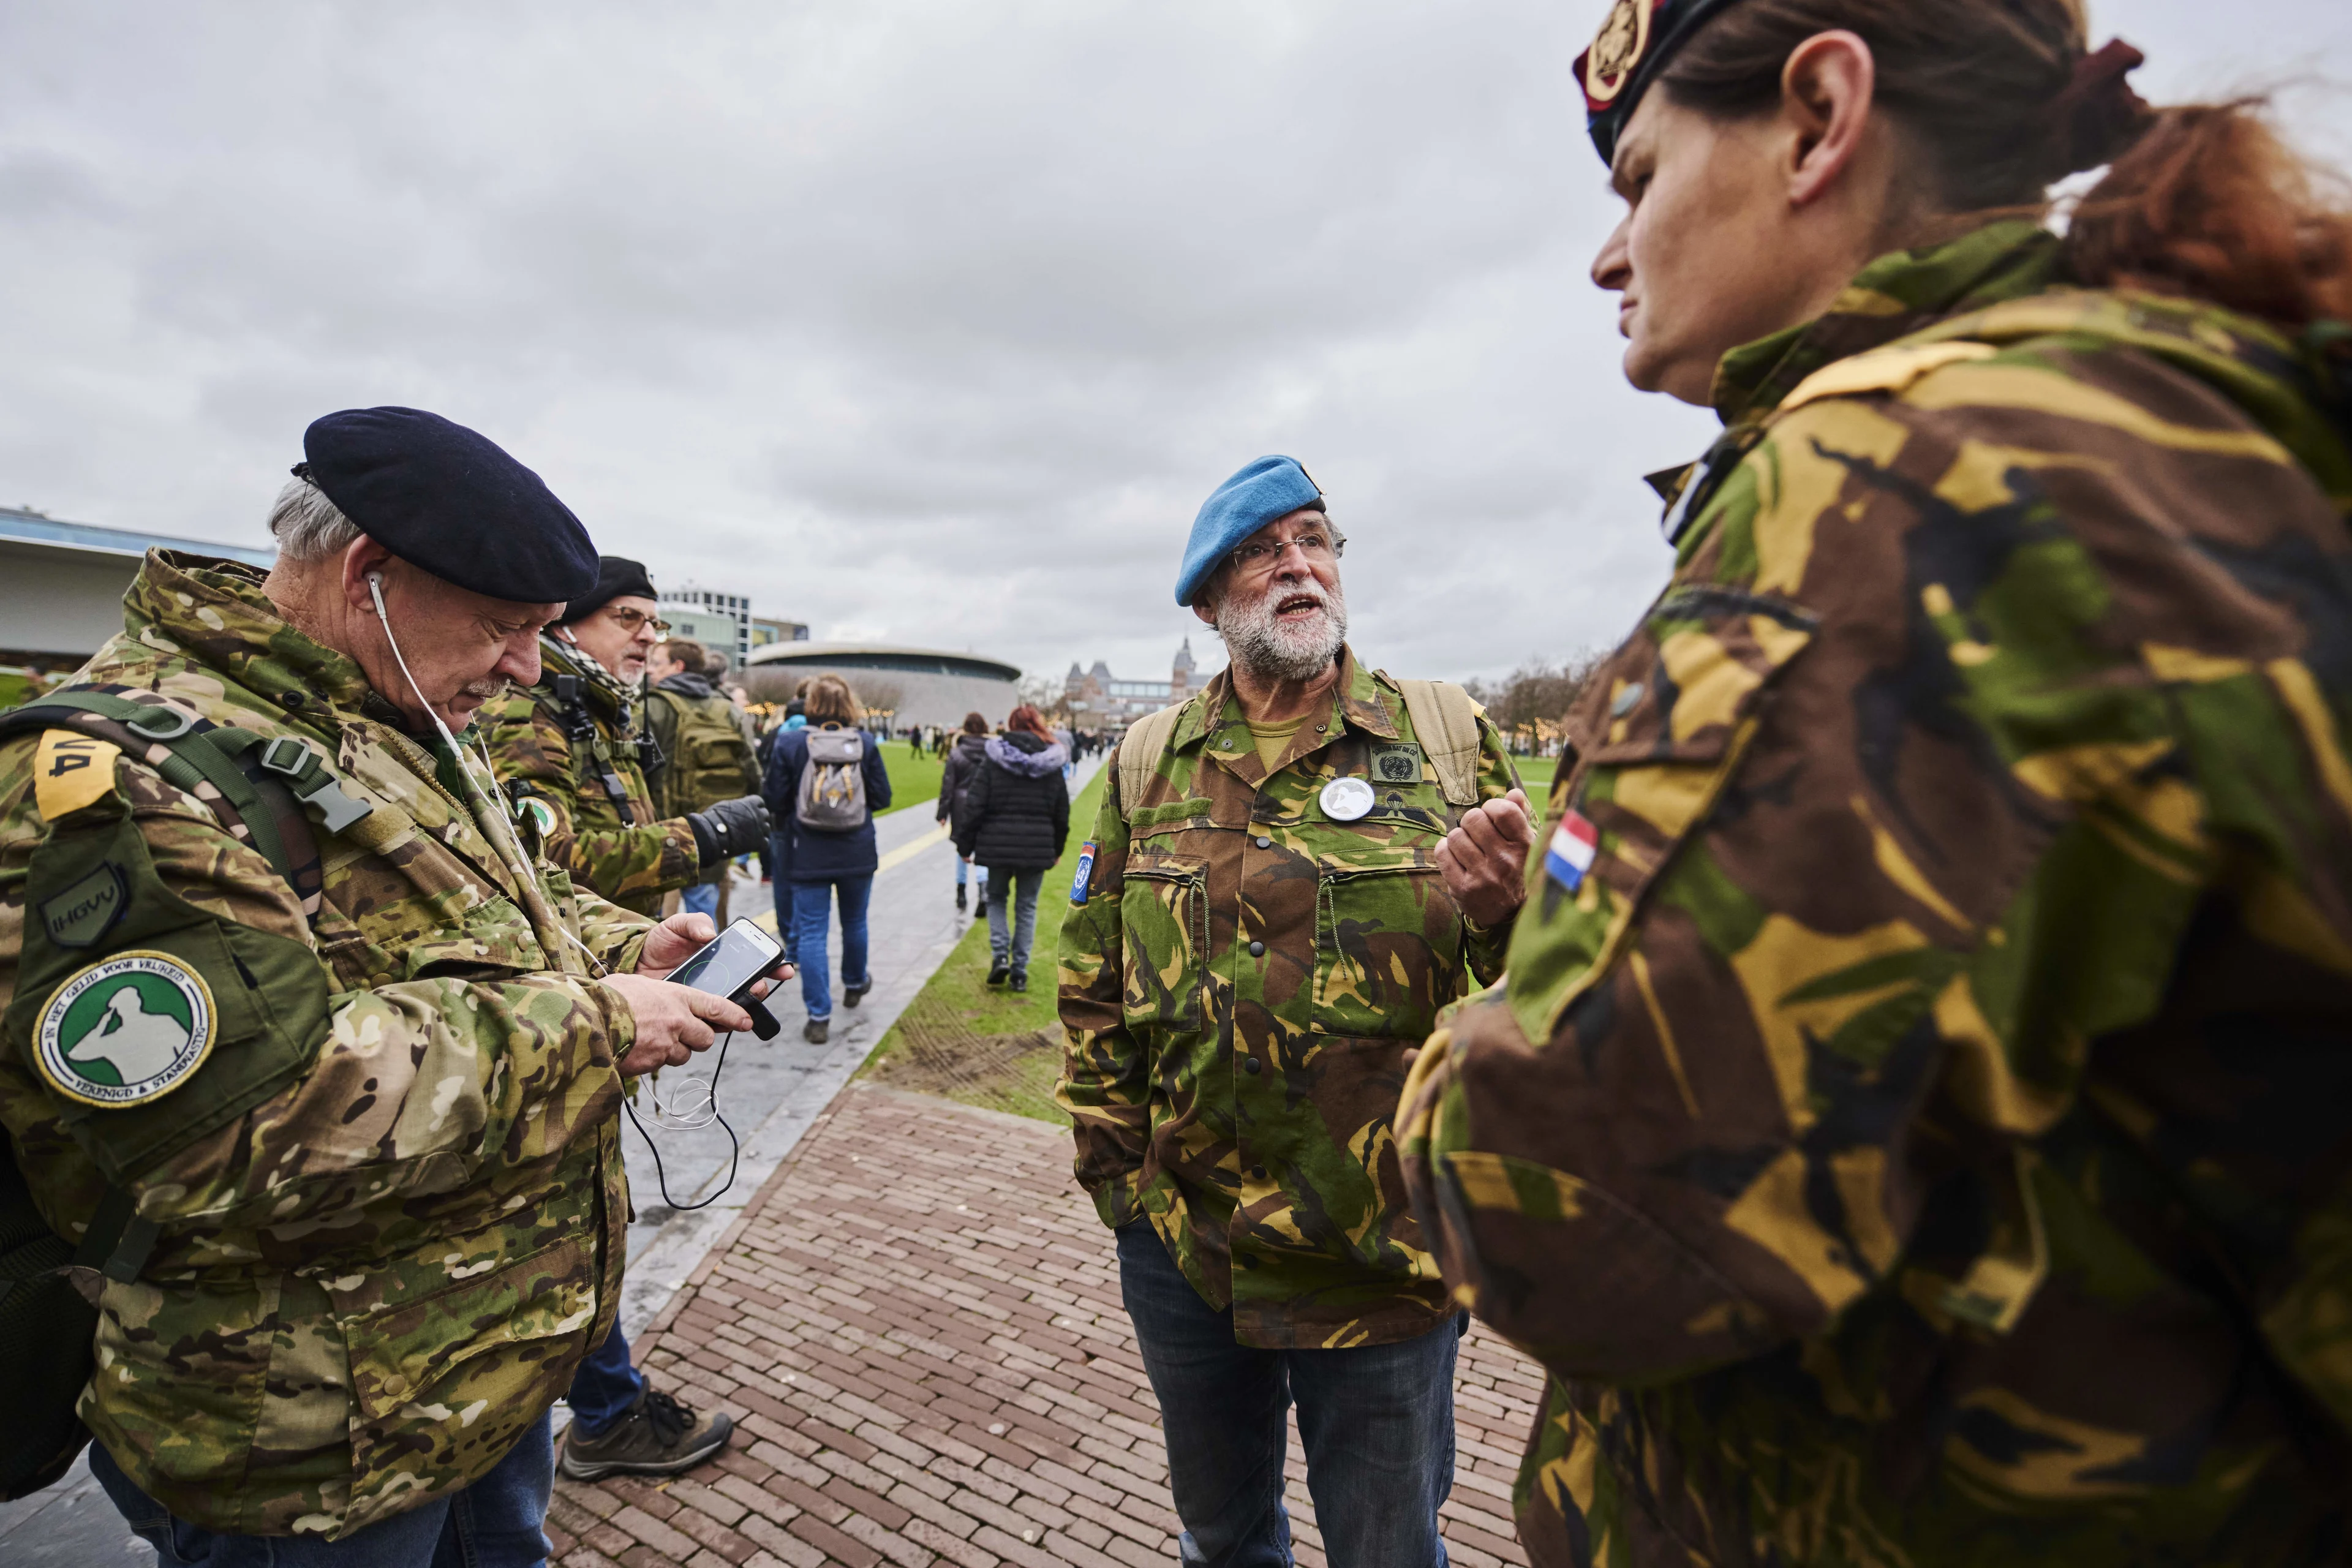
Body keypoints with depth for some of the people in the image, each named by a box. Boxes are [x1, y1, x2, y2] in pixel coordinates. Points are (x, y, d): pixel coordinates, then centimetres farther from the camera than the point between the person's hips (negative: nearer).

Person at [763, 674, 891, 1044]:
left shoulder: (790, 743, -9)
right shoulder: (866, 743, -6)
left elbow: (775, 800, -5)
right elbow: (882, 797, -2)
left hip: (808, 855, -2)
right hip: (857, 854, 2)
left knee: (811, 931, 2)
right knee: (854, 922, 21)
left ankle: (819, 1017, 0)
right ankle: (854, 985, 42)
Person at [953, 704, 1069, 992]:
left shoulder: (993, 760, -6)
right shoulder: (1052, 765, 2)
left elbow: (974, 806, -7)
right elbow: (1062, 813, 8)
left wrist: (965, 845, 1)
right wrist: (1057, 849, 19)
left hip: (997, 846, -1)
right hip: (1038, 848, 1)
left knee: (997, 899, 19)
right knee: (1027, 907, 12)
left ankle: (1000, 955, 1)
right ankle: (1019, 972, 14)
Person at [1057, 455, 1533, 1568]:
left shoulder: (1448, 736, -4)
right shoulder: (1147, 762, 1)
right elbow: (1091, 985, 5)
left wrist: (1507, 908, -24)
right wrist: (1113, 1163, 2)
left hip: (1387, 1263, -2)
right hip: (1182, 1244, 2)